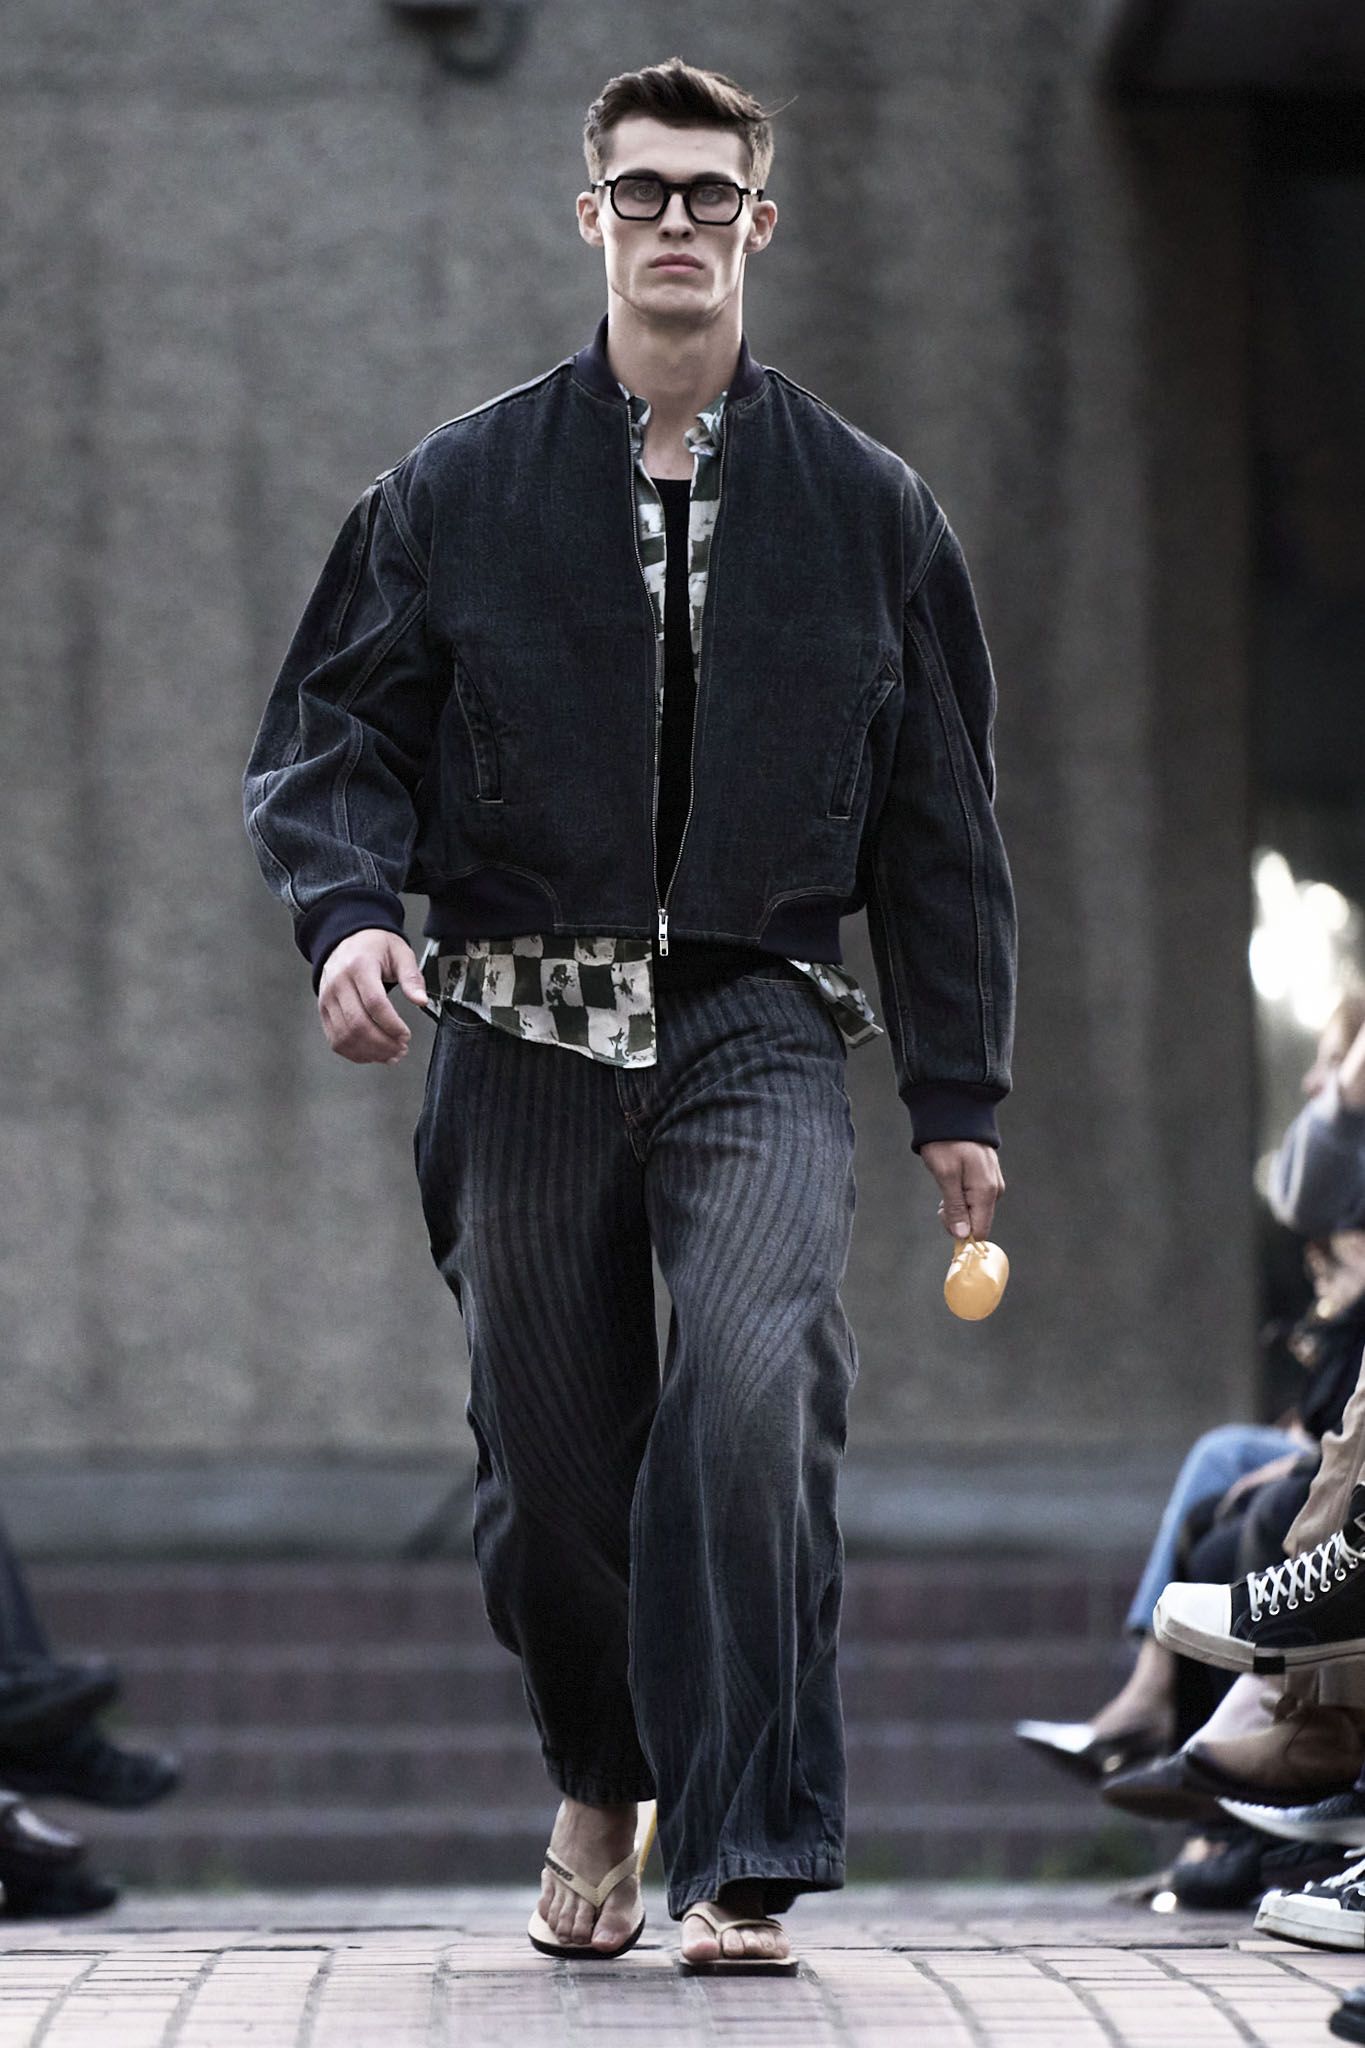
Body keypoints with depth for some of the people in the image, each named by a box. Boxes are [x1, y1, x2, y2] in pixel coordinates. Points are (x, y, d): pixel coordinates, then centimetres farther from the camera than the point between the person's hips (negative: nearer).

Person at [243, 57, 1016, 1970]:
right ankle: (603, 1783, 34)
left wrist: (959, 1098, 8)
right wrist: (352, 909, -12)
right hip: (526, 1038, 1)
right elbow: (331, 731, 9)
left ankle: (745, 1862, -18)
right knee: (550, 1462, 6)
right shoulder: (459, 490, 6)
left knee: (755, 1388, -23)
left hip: (760, 1032, -1)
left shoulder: (866, 506, 8)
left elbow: (942, 825, 12)